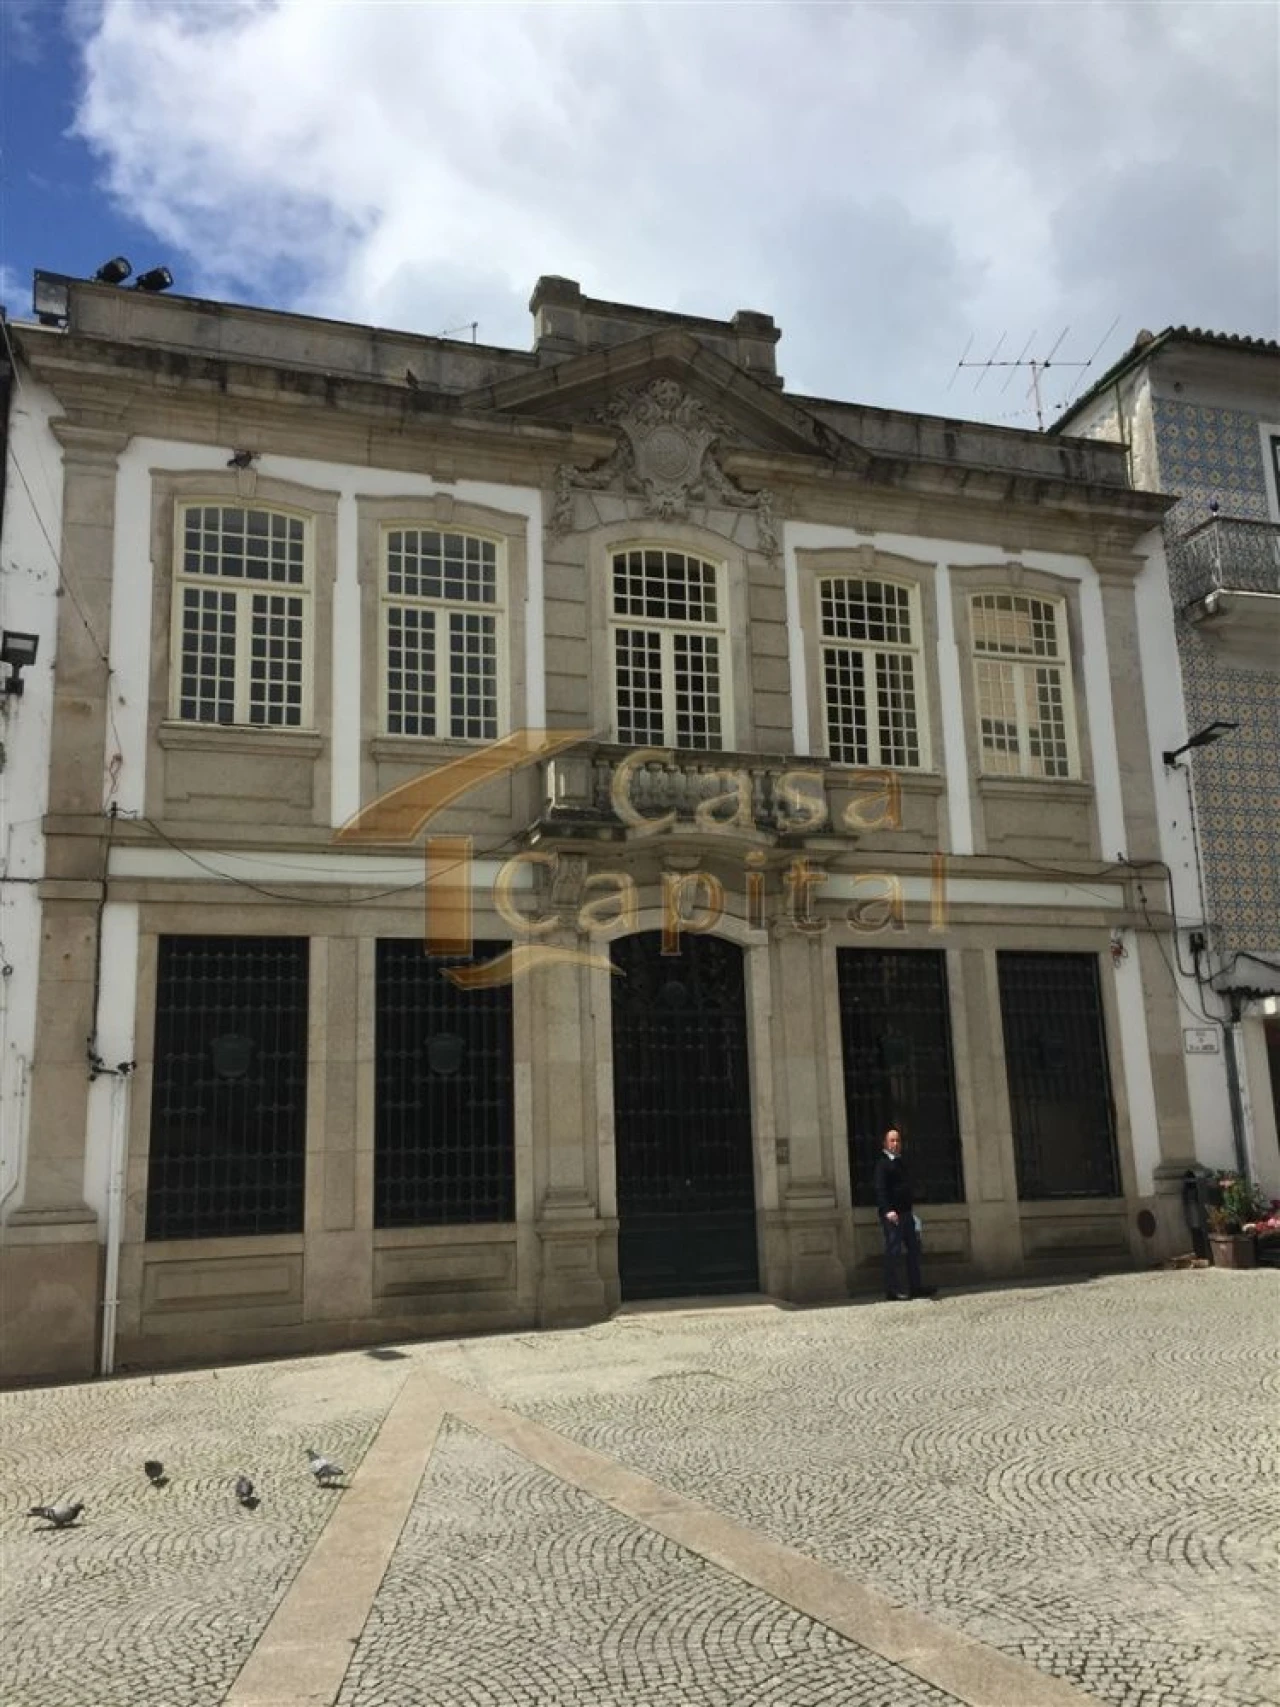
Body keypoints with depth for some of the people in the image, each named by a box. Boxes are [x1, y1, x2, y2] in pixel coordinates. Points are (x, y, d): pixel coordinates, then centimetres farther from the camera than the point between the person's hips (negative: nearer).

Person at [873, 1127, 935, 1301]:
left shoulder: (901, 1162, 18)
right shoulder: (882, 1163, -8)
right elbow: (880, 1189, -16)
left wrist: (912, 1205, 16)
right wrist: (888, 1210, -25)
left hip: (906, 1213, 9)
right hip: (891, 1214, -9)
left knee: (913, 1248, 11)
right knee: (893, 1250, -6)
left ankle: (915, 1287, 18)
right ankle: (891, 1290, -1)